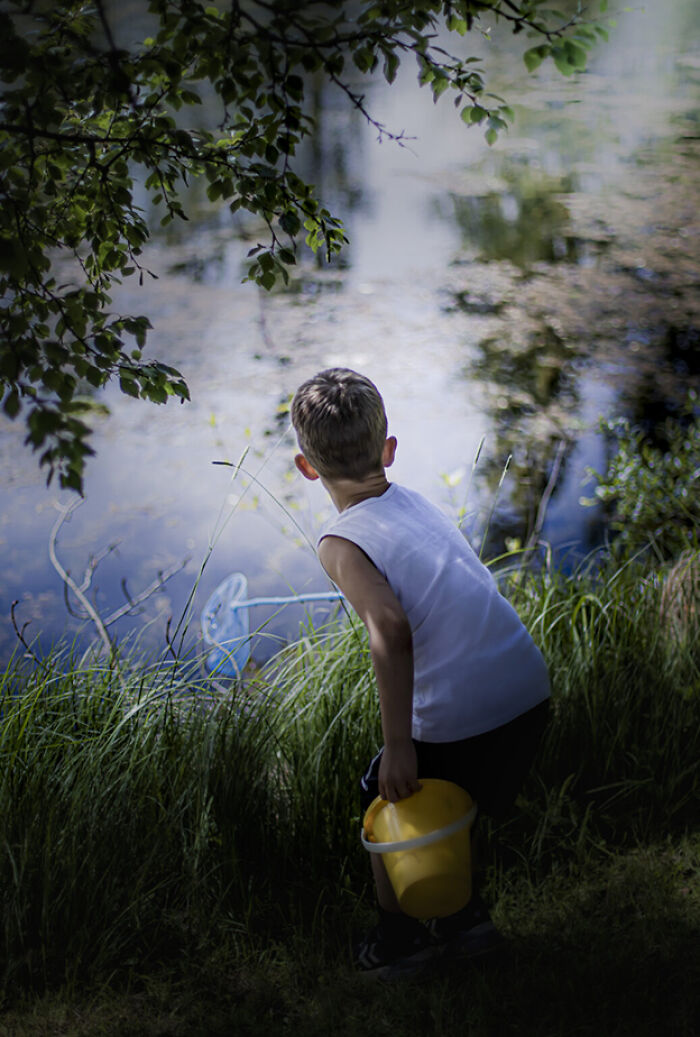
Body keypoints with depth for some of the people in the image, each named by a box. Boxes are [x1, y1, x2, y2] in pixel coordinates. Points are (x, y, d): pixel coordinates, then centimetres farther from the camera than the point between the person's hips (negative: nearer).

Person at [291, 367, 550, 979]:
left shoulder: (341, 542, -10)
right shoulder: (416, 502, 10)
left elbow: (389, 628, -26)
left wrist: (398, 744, -21)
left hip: (457, 717, -6)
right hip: (531, 690, 6)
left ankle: (400, 939, 37)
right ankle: (465, 917, 40)